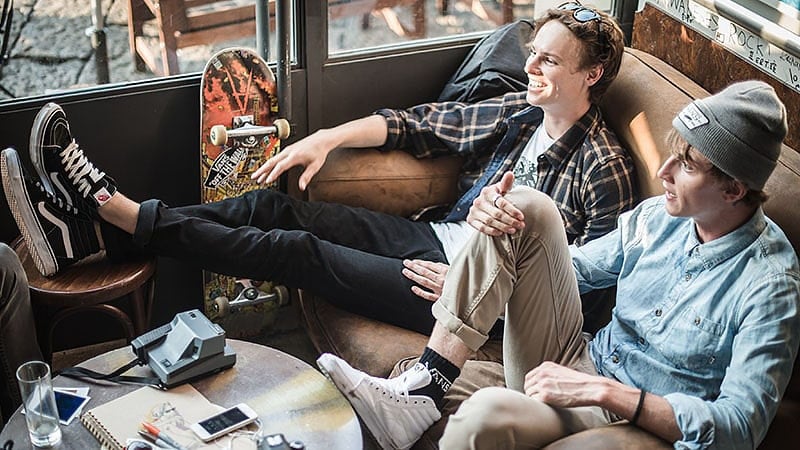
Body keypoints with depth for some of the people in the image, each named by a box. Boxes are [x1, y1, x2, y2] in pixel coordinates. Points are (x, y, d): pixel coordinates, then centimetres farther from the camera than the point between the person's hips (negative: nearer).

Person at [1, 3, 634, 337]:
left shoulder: (604, 172, -12)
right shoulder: (517, 112, 10)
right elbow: (421, 123, 16)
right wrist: (328, 137, 5)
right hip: (436, 238, 7)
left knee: (296, 250, -18)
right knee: (271, 207, -8)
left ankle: (112, 207, -14)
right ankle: (88, 229, -12)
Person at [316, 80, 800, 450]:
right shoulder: (657, 216, 2)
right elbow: (576, 268, 17)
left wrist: (601, 390, -27)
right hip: (571, 367, 7)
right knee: (527, 207, -13)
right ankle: (423, 390, -19)